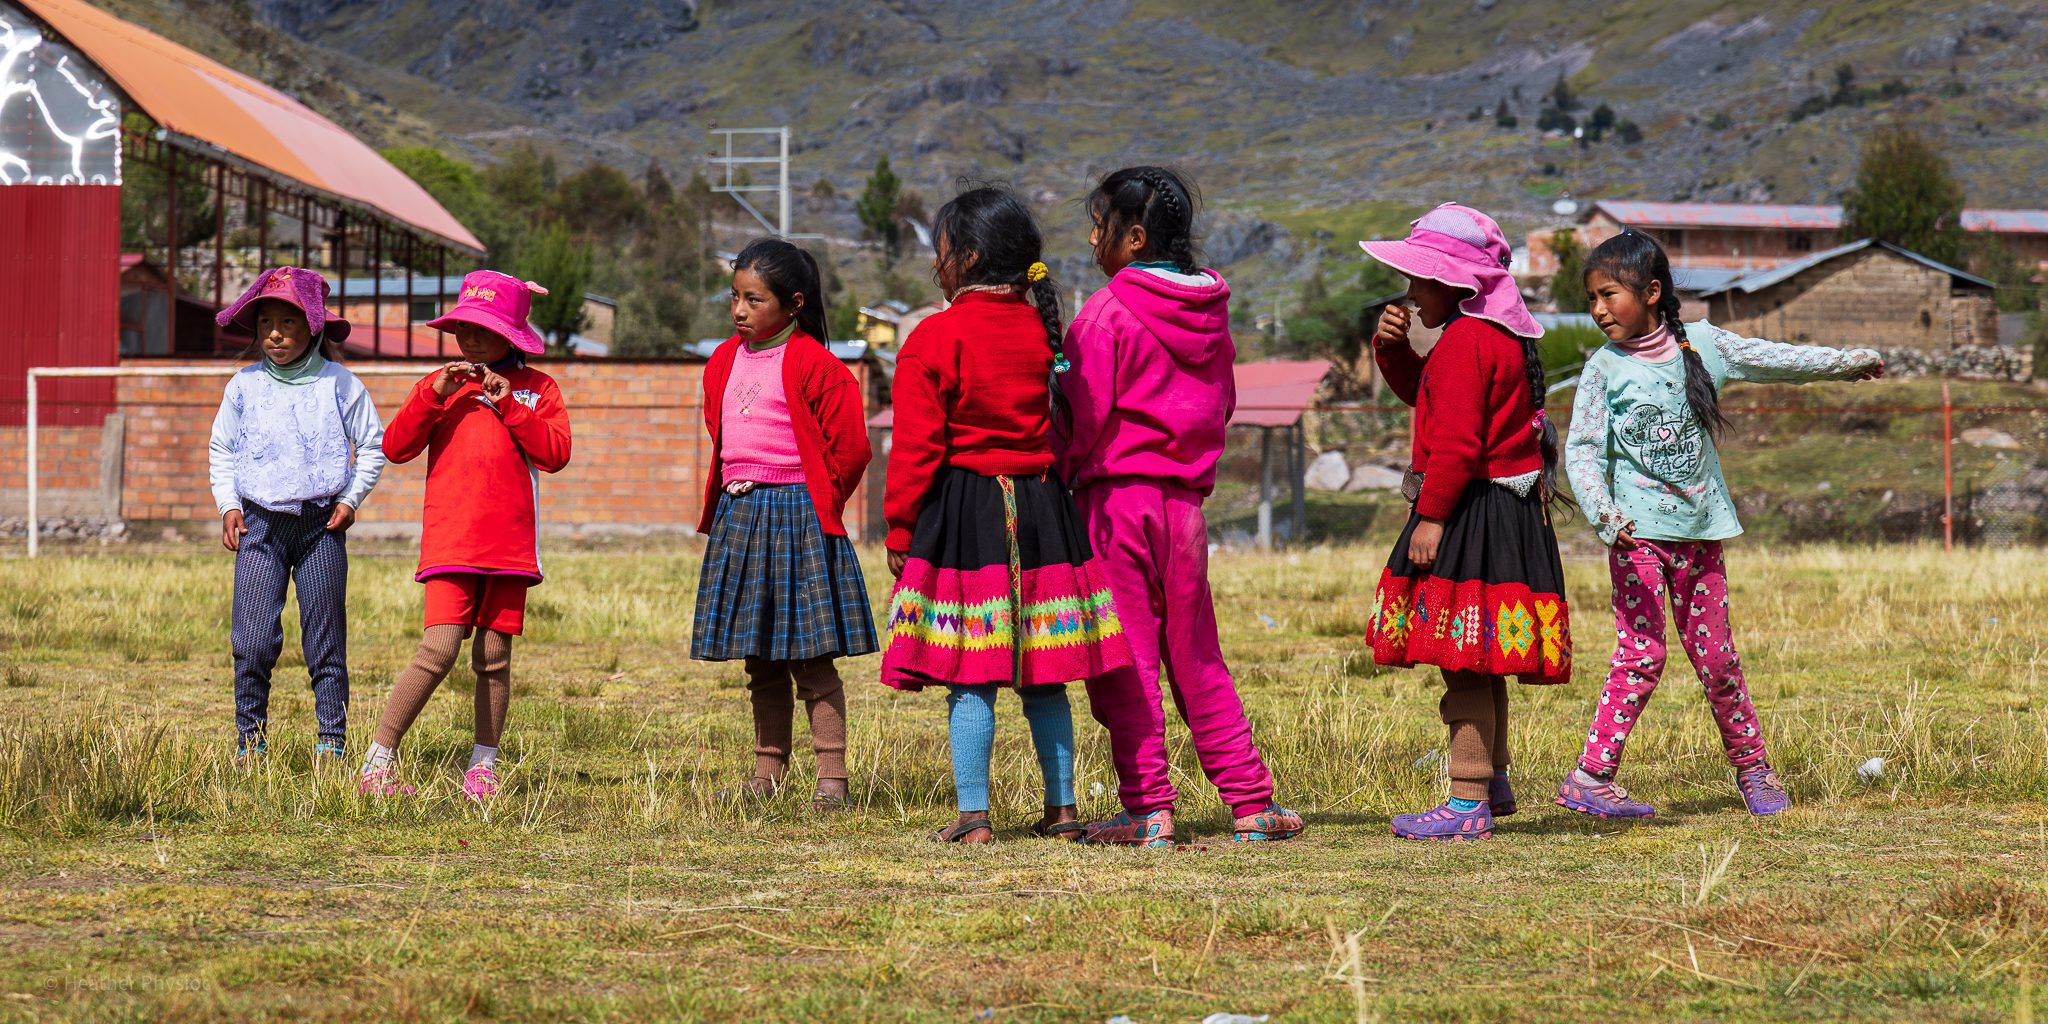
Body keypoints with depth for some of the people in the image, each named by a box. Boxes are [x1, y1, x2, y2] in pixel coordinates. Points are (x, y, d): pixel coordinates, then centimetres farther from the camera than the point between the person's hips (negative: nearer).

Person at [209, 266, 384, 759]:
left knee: (326, 640, 2)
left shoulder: (340, 384, 2)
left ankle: (332, 741, 9)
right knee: (252, 641, -6)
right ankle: (249, 740, 6)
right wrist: (228, 506, 4)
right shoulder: (244, 386, 7)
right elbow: (221, 450, 16)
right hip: (259, 521, 1)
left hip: (321, 524, -1)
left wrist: (350, 499, -2)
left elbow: (372, 446, 9)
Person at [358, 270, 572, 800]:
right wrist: (435, 395, -9)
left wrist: (509, 407, -9)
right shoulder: (442, 384, 11)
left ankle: (483, 765, 15)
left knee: (493, 657, 4)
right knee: (438, 651, -13)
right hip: (450, 541, -1)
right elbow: (395, 447, 2)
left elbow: (555, 454, -3)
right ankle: (378, 761, -9)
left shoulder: (537, 388, 9)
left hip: (510, 544, 1)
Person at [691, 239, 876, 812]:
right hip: (737, 516, 7)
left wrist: (816, 505, -1)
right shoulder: (724, 363, 11)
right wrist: (718, 508, 17)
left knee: (810, 657, -6)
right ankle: (767, 770, 18)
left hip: (796, 514, -7)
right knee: (760, 662, 12)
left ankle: (831, 776, -4)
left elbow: (849, 447, -9)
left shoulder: (814, 365, -11)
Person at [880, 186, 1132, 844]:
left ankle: (973, 816, -4)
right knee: (1042, 677, 10)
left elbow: (917, 449, -9)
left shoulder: (934, 339, -10)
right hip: (1040, 506, 5)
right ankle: (1062, 810, 14)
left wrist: (901, 532, -3)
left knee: (969, 675, -3)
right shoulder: (1041, 330, 6)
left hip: (963, 510, -5)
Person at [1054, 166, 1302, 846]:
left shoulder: (1107, 313, -11)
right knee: (1196, 658, 13)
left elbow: (1086, 417, -13)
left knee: (1125, 662, -1)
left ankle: (1148, 809, -4)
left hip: (1116, 497, -6)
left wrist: (1060, 473, 2)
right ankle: (1250, 802, 12)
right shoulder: (1210, 313, 9)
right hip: (1186, 498, 6)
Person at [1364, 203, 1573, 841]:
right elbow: (1421, 392, 28)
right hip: (1509, 513, 11)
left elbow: (1456, 442, -22)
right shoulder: (1501, 335, 17)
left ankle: (1467, 805, -10)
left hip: (1472, 515, -11)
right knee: (1480, 660, 20)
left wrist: (1431, 515, -21)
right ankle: (1493, 781, 31)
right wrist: (1393, 345, 11)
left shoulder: (1463, 341, -16)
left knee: (1462, 664, -9)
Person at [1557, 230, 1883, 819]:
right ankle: (1591, 776, -10)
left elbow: (1769, 360, 19)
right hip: (1638, 533, -3)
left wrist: (1844, 363, 30)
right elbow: (1582, 449, -9)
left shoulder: (1700, 345, 5)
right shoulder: (1604, 369, -4)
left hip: (1699, 530, 3)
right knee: (1642, 654, -12)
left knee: (1714, 654, 6)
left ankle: (1751, 764, 23)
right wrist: (1600, 508, -27)